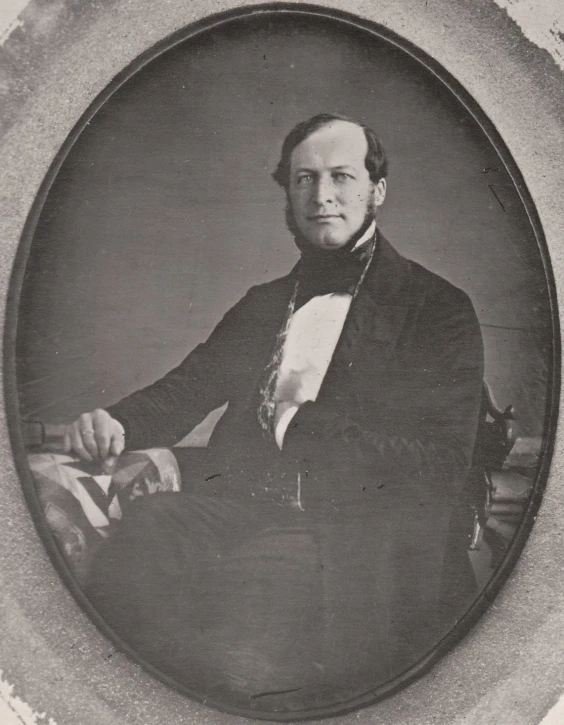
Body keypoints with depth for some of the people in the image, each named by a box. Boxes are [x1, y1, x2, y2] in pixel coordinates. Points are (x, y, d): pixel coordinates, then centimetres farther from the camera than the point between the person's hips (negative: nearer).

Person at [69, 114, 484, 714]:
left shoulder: (437, 308, 6)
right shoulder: (262, 304, 25)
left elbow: (441, 470, -3)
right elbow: (184, 390, 21)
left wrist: (301, 420, -10)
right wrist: (114, 423, -3)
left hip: (344, 531, -4)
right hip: (234, 506, 5)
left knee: (257, 574, -37)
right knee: (143, 529, -28)